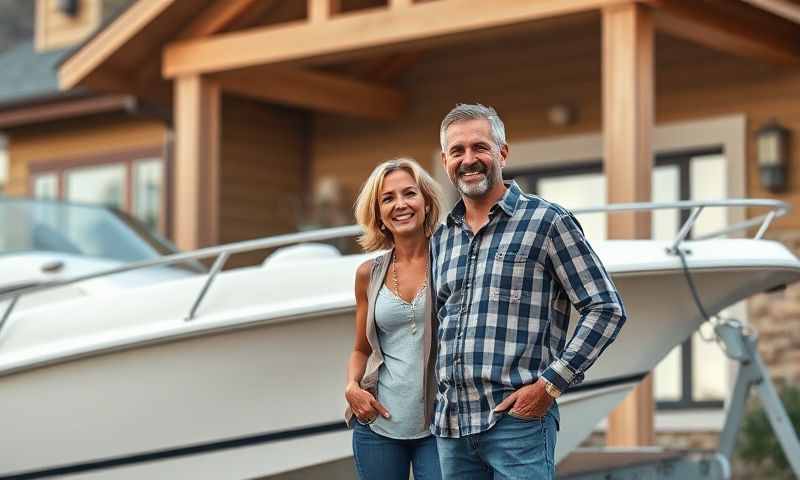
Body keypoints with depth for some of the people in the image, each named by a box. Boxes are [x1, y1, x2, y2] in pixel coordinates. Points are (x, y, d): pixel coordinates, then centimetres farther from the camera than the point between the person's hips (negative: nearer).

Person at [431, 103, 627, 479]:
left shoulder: (546, 222, -2)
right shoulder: (442, 239, 16)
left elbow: (606, 309, -5)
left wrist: (551, 384, -12)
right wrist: (444, 395, 13)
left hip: (517, 419, -6)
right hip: (450, 424, 6)